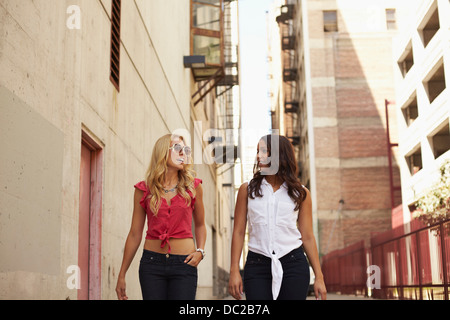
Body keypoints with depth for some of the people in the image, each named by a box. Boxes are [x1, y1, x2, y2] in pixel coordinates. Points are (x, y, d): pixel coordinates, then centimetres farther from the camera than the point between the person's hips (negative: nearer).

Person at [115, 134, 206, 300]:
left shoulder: (193, 187, 4)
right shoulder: (144, 189, 3)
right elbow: (134, 234, 7)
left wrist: (200, 251, -1)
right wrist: (121, 275, 8)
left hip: (184, 264, 0)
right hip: (152, 262, 0)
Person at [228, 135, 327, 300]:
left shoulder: (300, 193, 6)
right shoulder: (247, 189, 6)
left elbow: (308, 237, 8)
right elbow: (238, 232, 5)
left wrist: (319, 277, 4)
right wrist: (234, 271, -2)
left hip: (293, 263, 0)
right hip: (257, 265, 0)